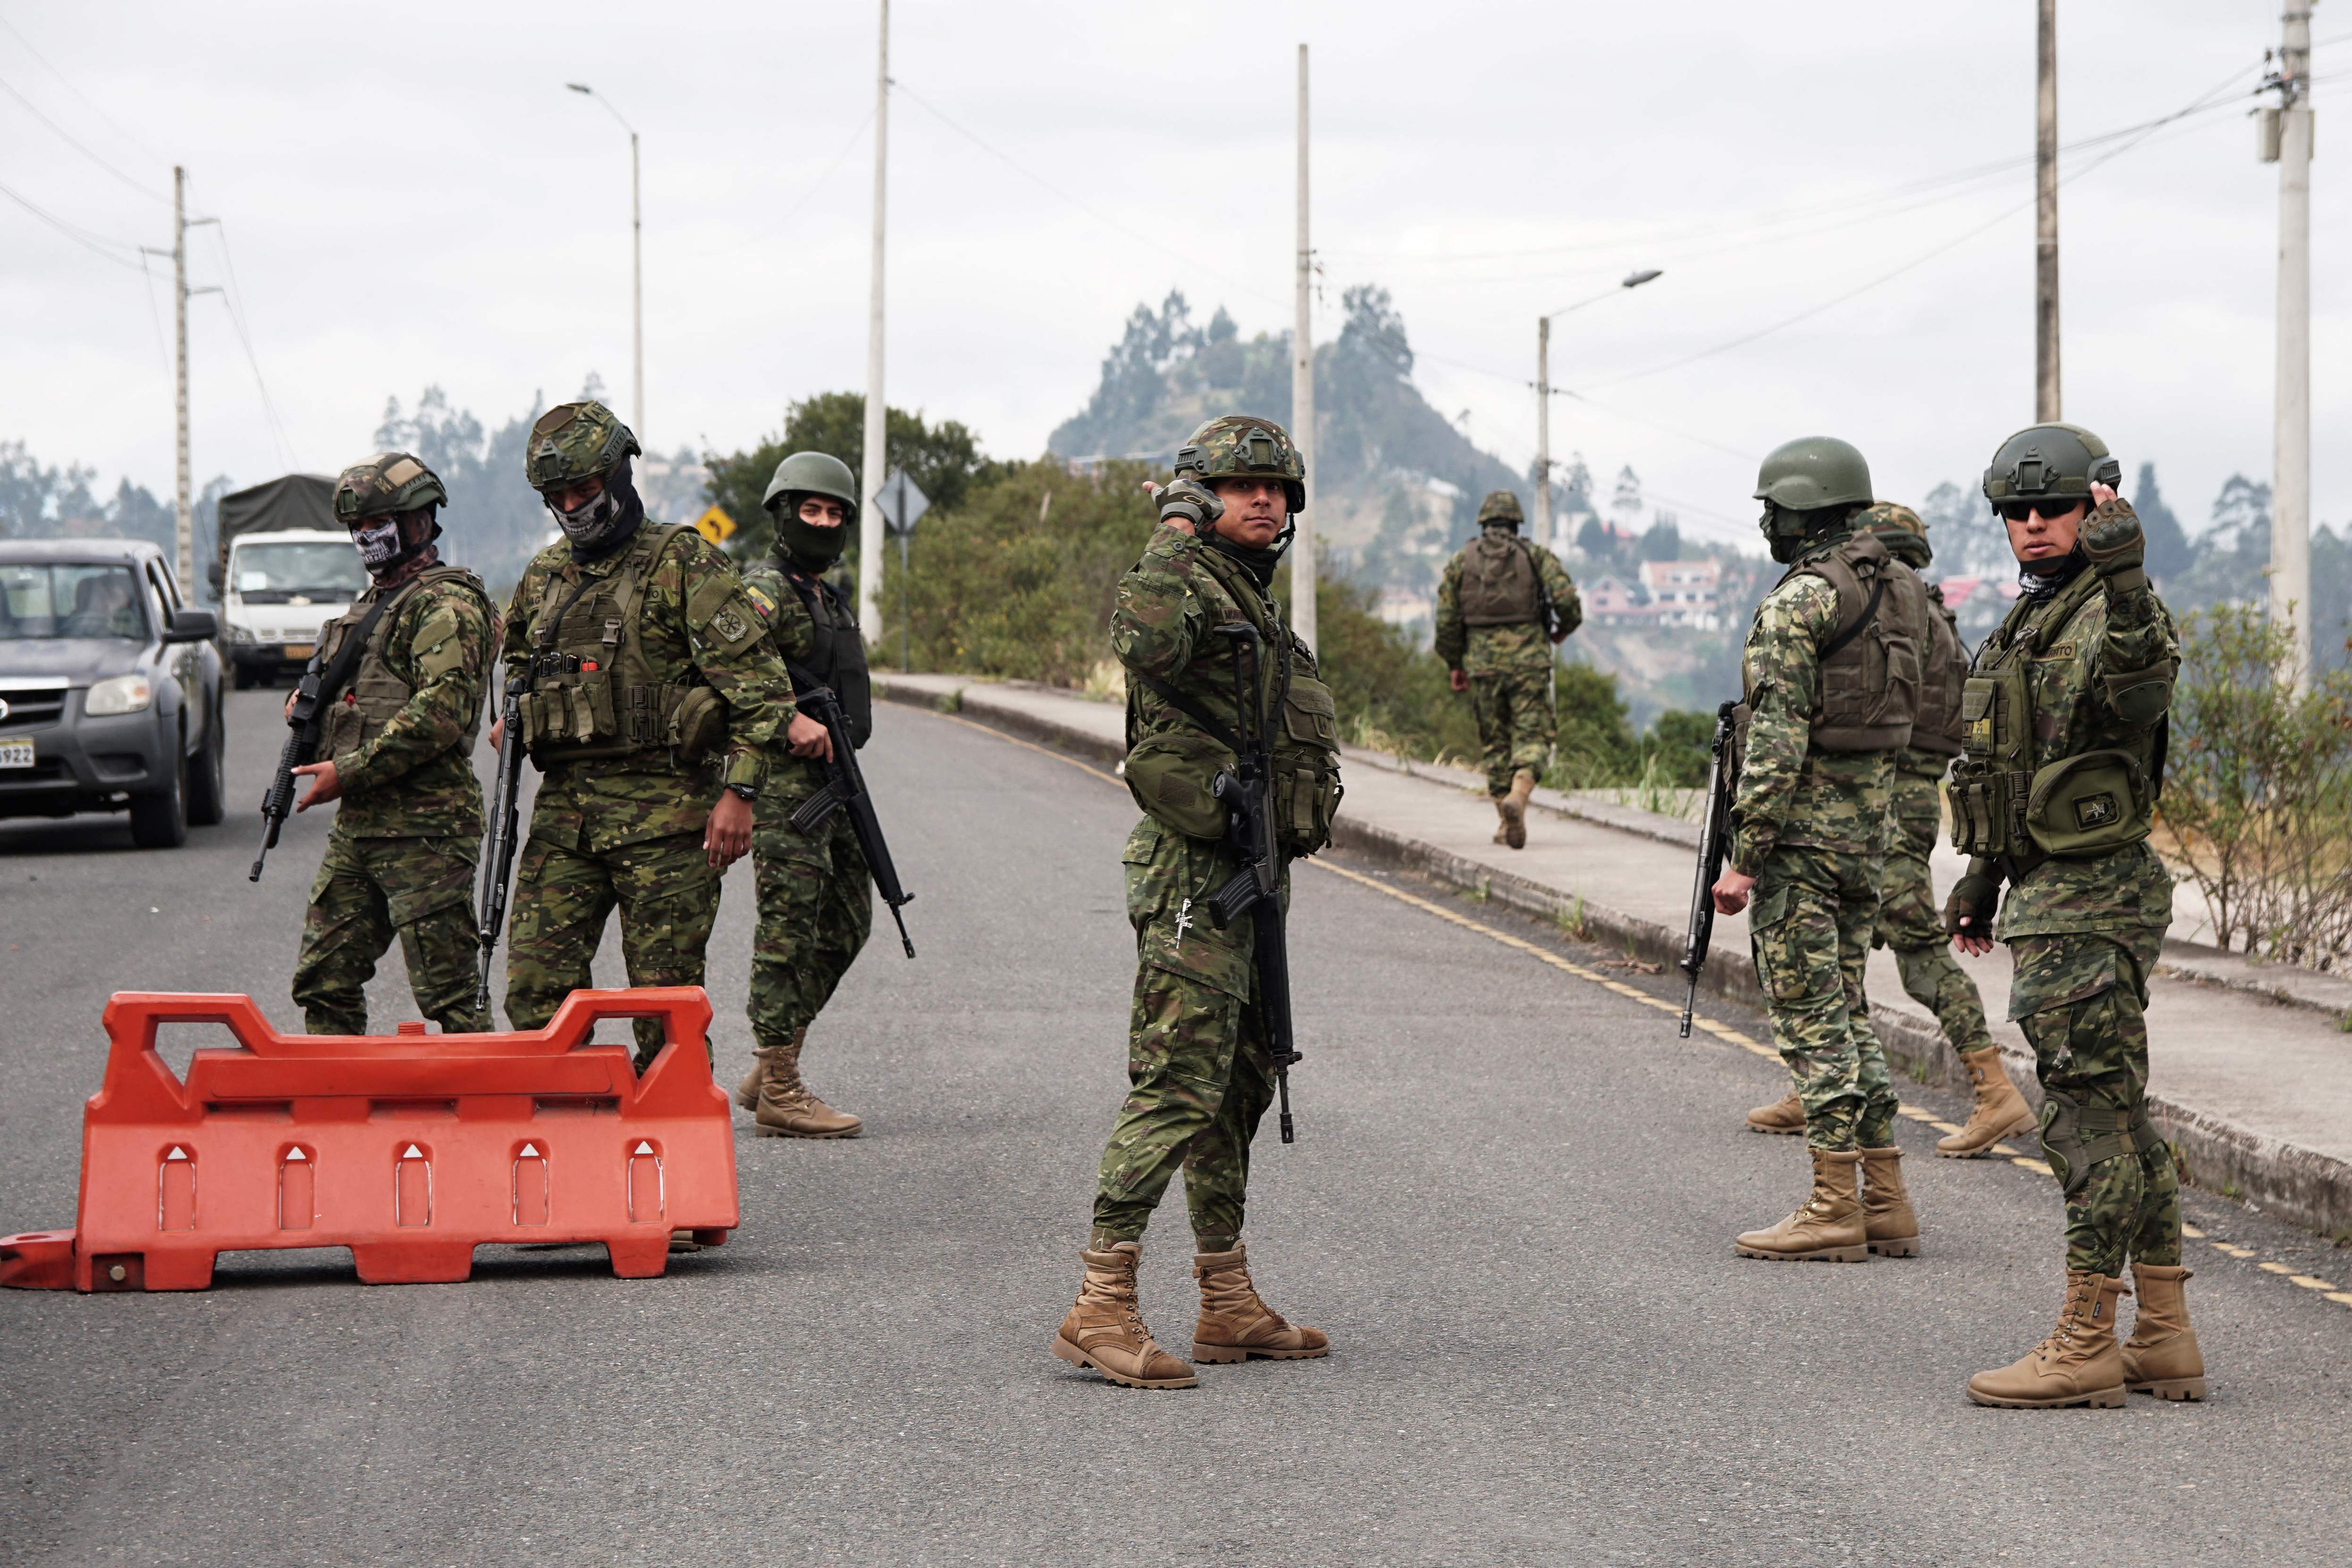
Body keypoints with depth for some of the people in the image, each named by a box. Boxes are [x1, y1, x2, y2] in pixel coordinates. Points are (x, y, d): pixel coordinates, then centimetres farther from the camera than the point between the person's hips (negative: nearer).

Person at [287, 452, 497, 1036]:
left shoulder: (445, 606, -9)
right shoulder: (368, 604, 21)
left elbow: (441, 713, -21)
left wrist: (347, 772, -19)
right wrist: (311, 708, 8)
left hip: (424, 830, -9)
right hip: (356, 828, 9)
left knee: (447, 991, -7)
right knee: (324, 977, 8)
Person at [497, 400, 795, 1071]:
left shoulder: (685, 564, -4)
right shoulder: (544, 575, 15)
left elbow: (757, 682, -8)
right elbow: (519, 664, 34)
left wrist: (738, 792, -15)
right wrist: (512, 720, 12)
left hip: (662, 815, -5)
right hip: (563, 809, 6)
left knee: (665, 995, -1)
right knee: (536, 987, -2)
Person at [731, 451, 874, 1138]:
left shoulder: (835, 603, 19)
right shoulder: (764, 591, -9)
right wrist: (790, 720, -26)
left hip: (832, 783, 9)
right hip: (784, 781, -9)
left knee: (846, 926, 11)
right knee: (789, 930, -8)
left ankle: (770, 1072, 18)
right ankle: (779, 1094, -5)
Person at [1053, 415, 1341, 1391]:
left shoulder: (1253, 605, 20)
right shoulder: (1189, 586, -12)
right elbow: (1147, 644, -37)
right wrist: (1175, 534, -26)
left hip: (1249, 874, 10)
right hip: (1194, 874, -10)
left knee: (1238, 1089, 13)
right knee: (1176, 1085, -14)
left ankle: (1229, 1306, 19)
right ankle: (1101, 1309, -15)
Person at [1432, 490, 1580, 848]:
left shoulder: (1461, 561, 8)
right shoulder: (1536, 555, 5)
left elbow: (1447, 620, 4)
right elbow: (1567, 599, -7)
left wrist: (1454, 664, 16)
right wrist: (1563, 629, 14)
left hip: (1483, 663, 2)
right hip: (1529, 659, -2)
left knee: (1495, 742, 13)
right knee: (1531, 738, -1)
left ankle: (1506, 822, 11)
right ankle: (1518, 796, -29)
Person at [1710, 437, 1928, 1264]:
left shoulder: (1797, 603, -16)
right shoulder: (1898, 592, 11)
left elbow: (1777, 741, -20)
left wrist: (1743, 853, -18)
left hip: (1800, 836, -8)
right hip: (1868, 832, 9)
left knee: (1810, 1018, -4)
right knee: (1846, 1010, 14)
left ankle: (1836, 1209, -4)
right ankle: (1884, 1205, 13)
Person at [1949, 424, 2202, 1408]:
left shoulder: (2116, 610, -13)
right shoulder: (2030, 619, 18)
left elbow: (2139, 685, -37)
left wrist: (2121, 571, -46)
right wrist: (1980, 882, 29)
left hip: (2091, 902, -10)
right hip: (2045, 896, 10)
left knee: (2091, 1115, -6)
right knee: (2119, 1116, 12)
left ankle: (2085, 1345, -2)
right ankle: (2164, 1342, 17)